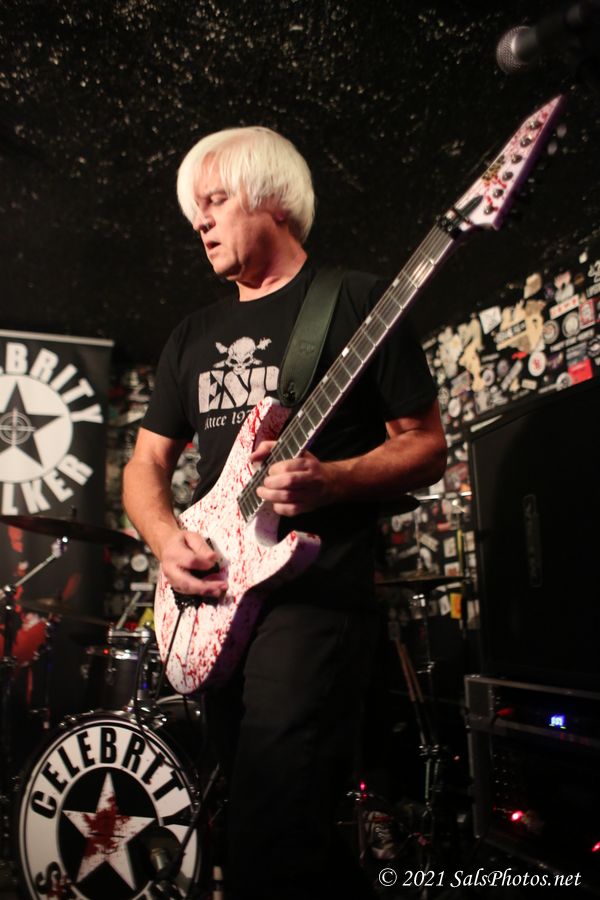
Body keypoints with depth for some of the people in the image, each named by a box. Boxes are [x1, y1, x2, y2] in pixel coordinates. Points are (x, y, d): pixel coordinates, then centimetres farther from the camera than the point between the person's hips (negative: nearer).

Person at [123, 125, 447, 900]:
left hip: (314, 591, -6)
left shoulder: (356, 301, 0)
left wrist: (330, 480, -20)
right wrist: (166, 538, -4)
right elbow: (145, 464, 16)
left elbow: (426, 445, -2)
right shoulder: (194, 334, 16)